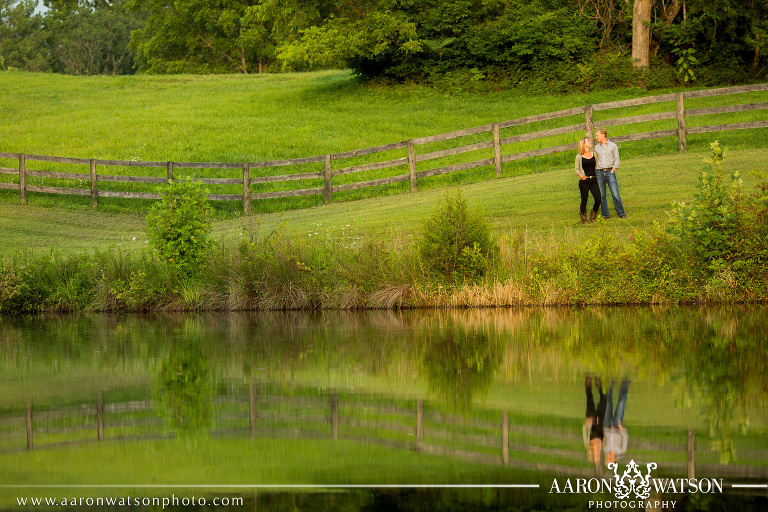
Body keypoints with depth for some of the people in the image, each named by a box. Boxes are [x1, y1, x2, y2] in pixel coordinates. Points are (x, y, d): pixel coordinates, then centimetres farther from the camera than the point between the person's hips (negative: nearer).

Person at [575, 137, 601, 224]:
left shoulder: (594, 154, 11)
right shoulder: (579, 157, 1)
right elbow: (577, 169, 5)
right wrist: (580, 175, -14)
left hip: (593, 180, 3)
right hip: (584, 181, -3)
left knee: (598, 199, -8)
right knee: (584, 200, 1)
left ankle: (592, 217, 13)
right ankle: (583, 219, 17)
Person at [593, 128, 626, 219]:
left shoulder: (613, 146, 4)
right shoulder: (597, 147, 13)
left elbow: (617, 160, 4)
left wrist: (613, 170, -7)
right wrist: (594, 171, 7)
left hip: (610, 172, -3)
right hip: (599, 173, 3)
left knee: (615, 194, -8)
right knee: (602, 195, 1)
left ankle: (621, 213, 1)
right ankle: (605, 214, 7)